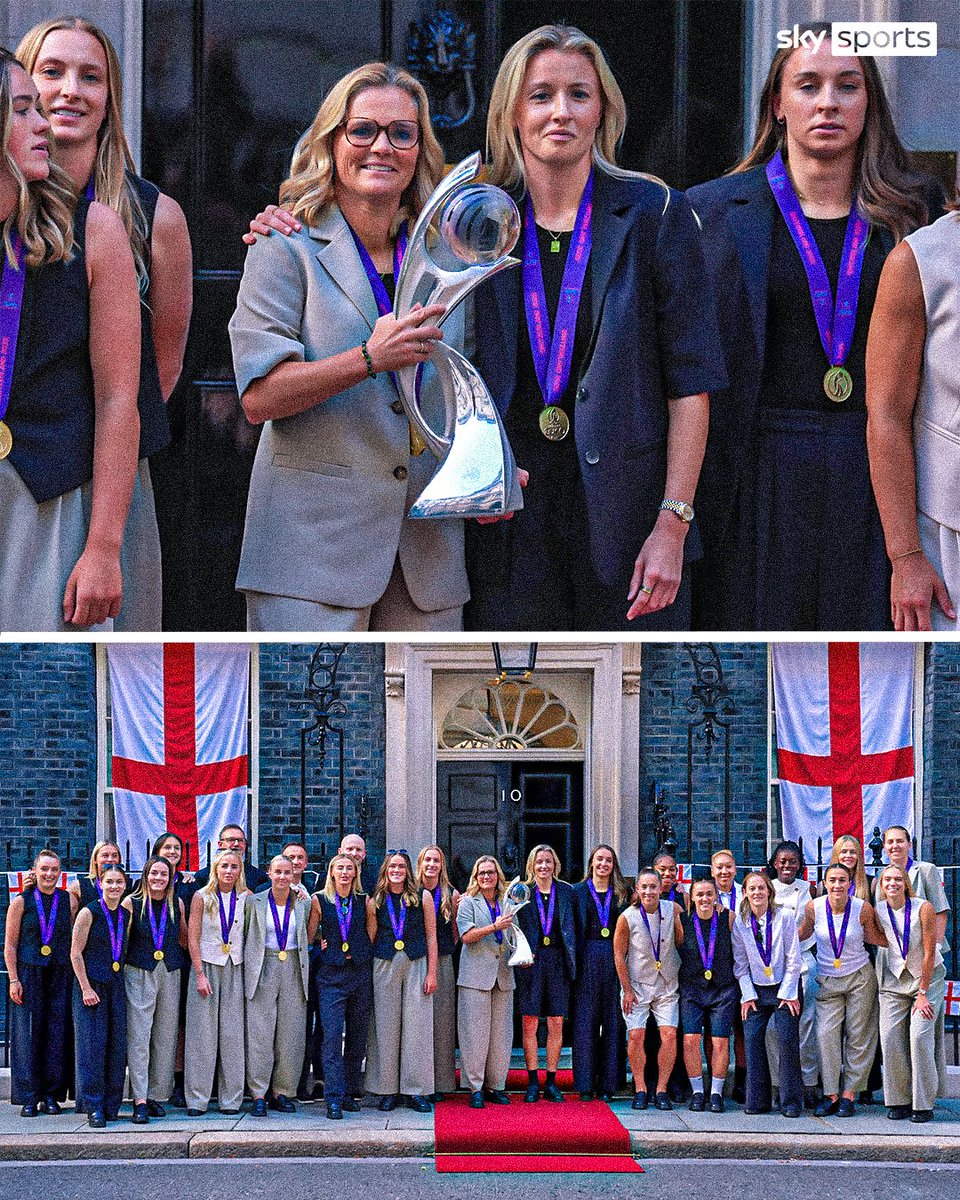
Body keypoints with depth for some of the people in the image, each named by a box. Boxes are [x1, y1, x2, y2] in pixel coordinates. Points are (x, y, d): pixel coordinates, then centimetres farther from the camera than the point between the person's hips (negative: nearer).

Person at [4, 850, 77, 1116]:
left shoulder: (69, 901, 7)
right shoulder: (21, 902, 2)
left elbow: (76, 942, 9)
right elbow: (10, 945, 2)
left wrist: (75, 977, 1)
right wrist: (13, 980, -6)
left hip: (61, 977, 2)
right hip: (28, 976, -2)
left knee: (57, 1035, 1)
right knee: (27, 1035, -3)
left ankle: (51, 1095, 8)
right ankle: (28, 1098, 2)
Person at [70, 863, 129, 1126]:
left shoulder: (125, 915, 10)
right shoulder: (89, 913, -7)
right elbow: (76, 953, -8)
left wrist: (122, 980, 10)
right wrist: (86, 988, -13)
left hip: (116, 986, 6)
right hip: (91, 984, -6)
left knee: (116, 1045, 3)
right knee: (92, 1043, -7)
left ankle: (111, 1105, 10)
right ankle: (93, 1107, -3)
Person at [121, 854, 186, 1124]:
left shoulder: (176, 904, 6)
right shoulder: (132, 903, -2)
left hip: (170, 973, 3)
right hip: (139, 974, -3)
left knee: (165, 1037, 5)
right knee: (138, 1037, -8)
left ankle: (157, 1095, 14)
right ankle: (140, 1100, -10)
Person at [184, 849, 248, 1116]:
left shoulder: (246, 898, 5)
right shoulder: (202, 897, -2)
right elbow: (192, 937, -4)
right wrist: (200, 974, -9)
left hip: (235, 969, 2)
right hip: (206, 966, -2)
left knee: (232, 1033, 1)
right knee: (202, 1032, -3)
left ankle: (230, 1098, 5)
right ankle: (197, 1099, 0)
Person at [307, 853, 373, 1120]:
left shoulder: (364, 901, 7)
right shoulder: (319, 901, 3)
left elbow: (372, 934, 13)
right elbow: (310, 936, 10)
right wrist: (321, 944, -3)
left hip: (361, 973, 2)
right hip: (331, 975, -2)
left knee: (357, 1037, 5)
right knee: (332, 1035, -11)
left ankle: (351, 1093, 14)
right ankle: (334, 1099, -13)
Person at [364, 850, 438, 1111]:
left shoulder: (422, 898, 2)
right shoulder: (375, 901, 5)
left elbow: (431, 937, 3)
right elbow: (370, 939, 8)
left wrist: (432, 973, -2)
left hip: (417, 964, -1)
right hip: (385, 966, 1)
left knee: (416, 1026, -2)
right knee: (386, 1027, 2)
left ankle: (415, 1091, 3)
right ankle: (388, 1090, 8)